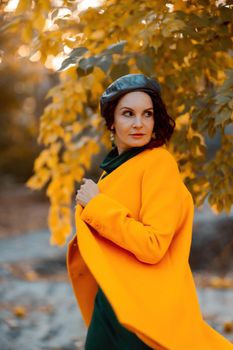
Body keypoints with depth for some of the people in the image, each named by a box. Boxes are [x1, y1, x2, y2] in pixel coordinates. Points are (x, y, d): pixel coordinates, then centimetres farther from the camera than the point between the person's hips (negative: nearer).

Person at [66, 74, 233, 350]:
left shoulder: (159, 163, -15)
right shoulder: (115, 165, 9)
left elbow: (152, 245, -22)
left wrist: (97, 206, -18)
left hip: (142, 304, -7)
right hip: (111, 298, 7)